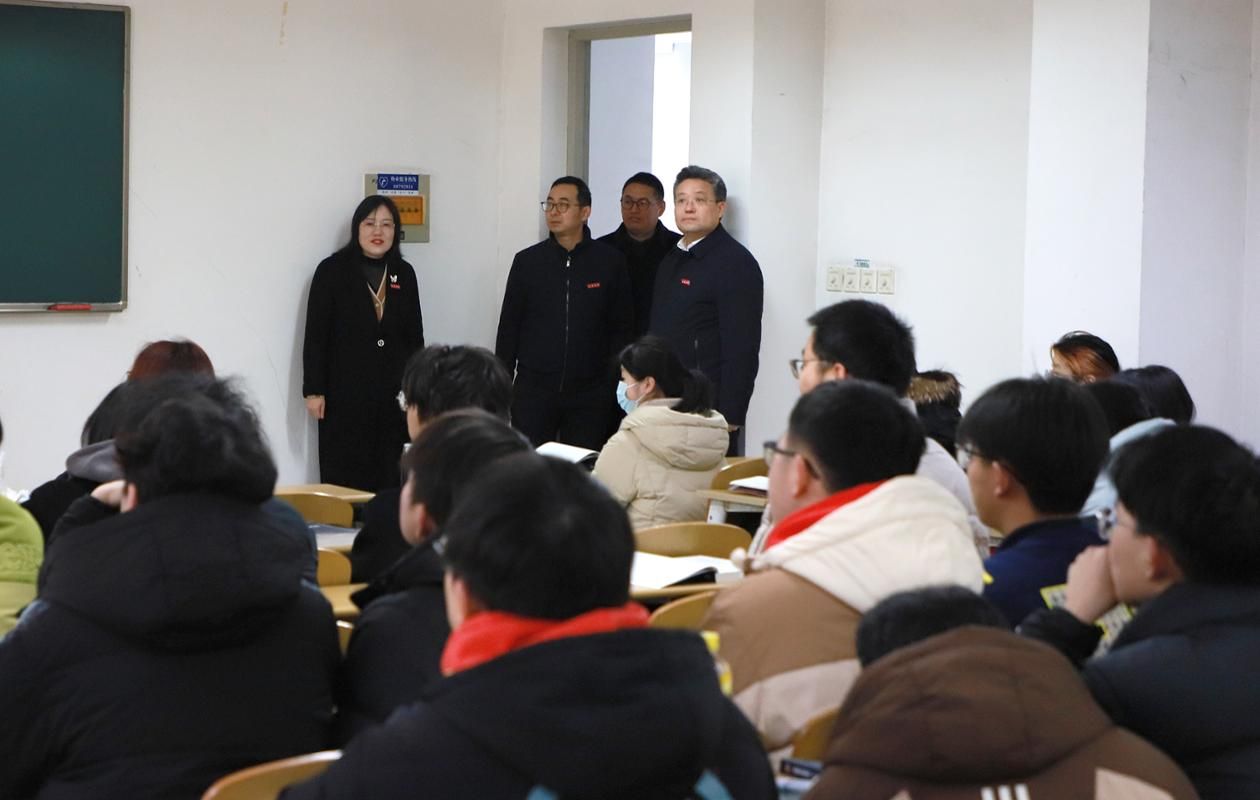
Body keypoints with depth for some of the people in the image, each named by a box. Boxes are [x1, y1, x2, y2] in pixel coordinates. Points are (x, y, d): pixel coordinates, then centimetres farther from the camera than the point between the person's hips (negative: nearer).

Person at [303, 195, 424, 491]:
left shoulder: (404, 274, 8)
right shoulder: (332, 270, -3)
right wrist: (313, 390, -8)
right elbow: (315, 335, -4)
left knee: (391, 478, 2)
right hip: (346, 394, -3)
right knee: (345, 479, -1)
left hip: (394, 394, 3)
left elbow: (415, 336, 12)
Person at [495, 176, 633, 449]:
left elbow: (621, 329, 3)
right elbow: (509, 329, 7)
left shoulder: (610, 262, 0)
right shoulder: (527, 261, 4)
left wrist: (613, 384, -3)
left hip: (589, 395, -1)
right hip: (533, 391, 1)